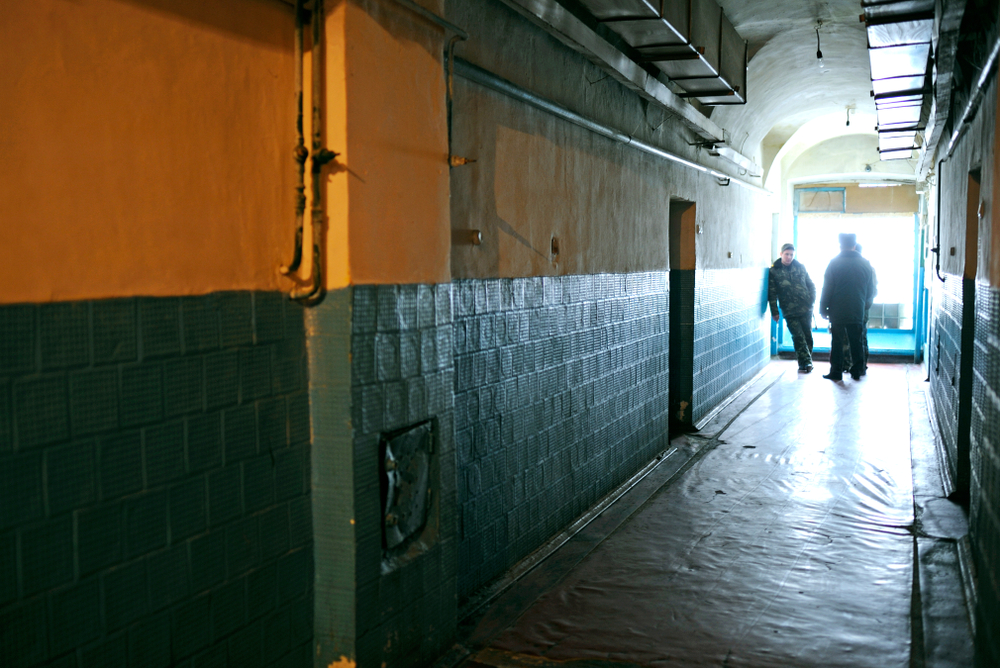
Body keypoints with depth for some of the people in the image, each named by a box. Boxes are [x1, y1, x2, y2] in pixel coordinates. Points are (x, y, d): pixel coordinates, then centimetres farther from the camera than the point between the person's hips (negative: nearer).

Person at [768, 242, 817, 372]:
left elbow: (811, 284, 15)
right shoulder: (774, 271, 1)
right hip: (789, 311, -2)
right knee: (798, 337, -7)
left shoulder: (800, 267, 8)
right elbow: (772, 293, 2)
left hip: (805, 308, 2)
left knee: (807, 336, 5)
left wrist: (812, 300, 3)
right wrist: (774, 312, -2)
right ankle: (806, 362, -2)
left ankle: (805, 363, 18)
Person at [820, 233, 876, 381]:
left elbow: (827, 289, -6)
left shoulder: (834, 263, -7)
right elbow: (871, 291, 11)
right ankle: (857, 371, 12)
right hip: (857, 312, 3)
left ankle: (836, 371, 5)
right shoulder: (865, 264, 5)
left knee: (837, 342, 3)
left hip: (837, 312, -3)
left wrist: (823, 309, 1)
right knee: (856, 342, 10)